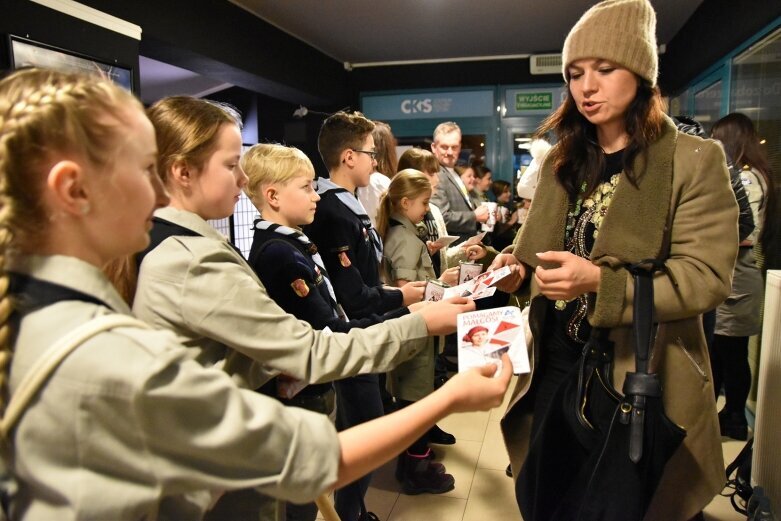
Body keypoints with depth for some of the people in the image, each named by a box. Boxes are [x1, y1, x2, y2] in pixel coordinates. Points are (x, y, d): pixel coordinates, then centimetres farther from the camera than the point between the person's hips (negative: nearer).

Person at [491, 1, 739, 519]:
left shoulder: (695, 160, -9)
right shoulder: (561, 161, 9)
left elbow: (707, 277, -15)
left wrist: (599, 281, -28)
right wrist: (518, 266, -10)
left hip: (639, 374, -4)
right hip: (557, 361, 5)